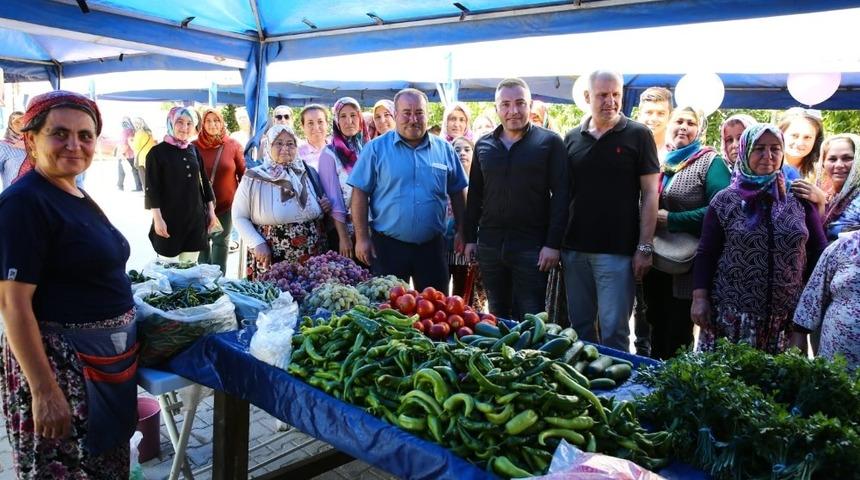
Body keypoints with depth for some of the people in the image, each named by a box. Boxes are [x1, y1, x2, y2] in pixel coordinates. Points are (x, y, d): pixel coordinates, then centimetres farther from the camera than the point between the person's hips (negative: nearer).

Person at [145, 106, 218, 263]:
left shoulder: (194, 150, 8)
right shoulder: (157, 152, -6)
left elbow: (204, 182, 13)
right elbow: (152, 188, -9)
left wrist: (211, 210, 11)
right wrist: (158, 218, -15)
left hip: (195, 217, 4)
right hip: (170, 218, -4)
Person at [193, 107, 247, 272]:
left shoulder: (233, 145, -4)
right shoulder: (194, 146, -5)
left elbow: (243, 174, 1)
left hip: (226, 204, 0)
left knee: (221, 242, 13)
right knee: (203, 242, 12)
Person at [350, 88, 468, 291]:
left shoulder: (444, 149, 5)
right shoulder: (376, 148, -3)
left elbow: (457, 193, 12)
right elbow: (360, 193, -4)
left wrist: (461, 231, 8)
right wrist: (362, 238, -8)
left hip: (432, 246, 2)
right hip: (388, 245, -2)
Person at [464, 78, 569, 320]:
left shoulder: (549, 142, -2)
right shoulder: (483, 145, 10)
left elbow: (560, 195, -6)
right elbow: (474, 194, 14)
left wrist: (553, 244, -12)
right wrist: (470, 237, 9)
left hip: (532, 246, -4)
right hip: (489, 243, 4)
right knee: (497, 316, 15)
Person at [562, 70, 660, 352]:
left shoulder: (638, 135, 0)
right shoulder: (572, 138, 10)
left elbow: (650, 194, -2)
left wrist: (645, 247, -8)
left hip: (617, 250, -4)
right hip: (574, 249, 4)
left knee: (614, 331, -1)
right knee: (579, 327, 12)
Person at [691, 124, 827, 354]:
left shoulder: (800, 200, 6)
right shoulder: (725, 201, 0)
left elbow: (818, 254, 9)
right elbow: (705, 254, -1)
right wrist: (700, 298, -8)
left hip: (787, 316, 2)